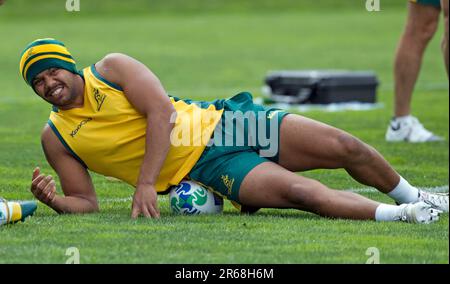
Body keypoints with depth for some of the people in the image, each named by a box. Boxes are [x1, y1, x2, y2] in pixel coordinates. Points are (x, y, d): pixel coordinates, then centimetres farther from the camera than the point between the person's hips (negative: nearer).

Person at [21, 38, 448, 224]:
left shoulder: (111, 69, -4)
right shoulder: (56, 137, 1)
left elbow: (161, 111, -14)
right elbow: (85, 203, 3)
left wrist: (145, 184, -22)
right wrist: (54, 201, -22)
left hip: (218, 123, 1)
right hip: (203, 170, -1)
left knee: (344, 147, -5)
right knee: (298, 191, -26)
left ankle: (414, 196, 20)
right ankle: (401, 215, -18)